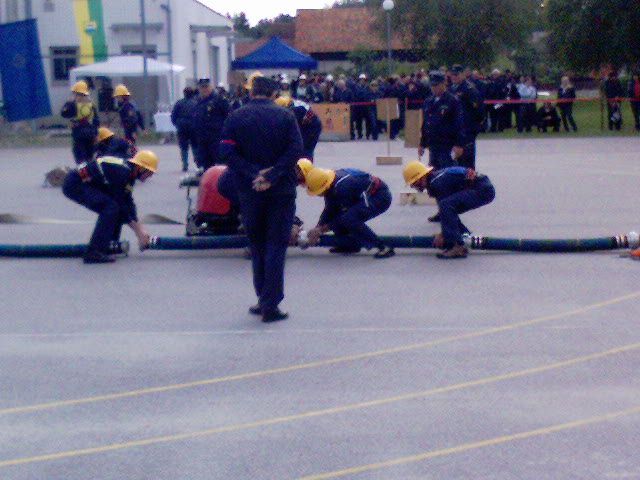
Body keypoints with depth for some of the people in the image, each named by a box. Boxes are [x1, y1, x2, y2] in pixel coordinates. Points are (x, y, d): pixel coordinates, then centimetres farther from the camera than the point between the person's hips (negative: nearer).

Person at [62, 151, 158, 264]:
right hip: (74, 185, -10)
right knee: (111, 207, -22)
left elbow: (128, 202, 15)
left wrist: (141, 229, 11)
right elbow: (120, 204, -18)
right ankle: (94, 253, -22)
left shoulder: (127, 171, 10)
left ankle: (110, 245, 19)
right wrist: (139, 232, -11)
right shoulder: (122, 171, -21)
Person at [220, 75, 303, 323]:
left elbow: (228, 152, -9)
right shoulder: (286, 116, -1)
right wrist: (271, 176, -15)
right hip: (282, 190, -1)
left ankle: (265, 300, 20)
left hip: (249, 191, 1)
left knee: (257, 246, 16)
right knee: (276, 246, 2)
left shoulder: (235, 117, 0)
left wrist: (253, 174, -13)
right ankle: (270, 304, -3)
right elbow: (295, 149, -12)